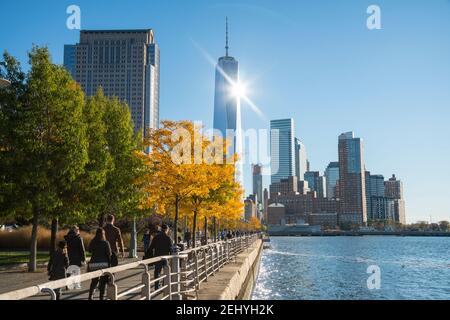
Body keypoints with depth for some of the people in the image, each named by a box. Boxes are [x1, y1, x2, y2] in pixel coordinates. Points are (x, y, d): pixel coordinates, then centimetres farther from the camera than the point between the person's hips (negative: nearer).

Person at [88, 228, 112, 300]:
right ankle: (101, 297, 8)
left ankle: (90, 295, 5)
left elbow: (90, 250, 18)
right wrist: (109, 264, 3)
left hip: (93, 263, 3)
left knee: (94, 280, 17)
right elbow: (109, 254, -8)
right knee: (103, 281, 8)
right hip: (104, 264, -3)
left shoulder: (92, 242, 0)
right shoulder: (106, 243, -10)